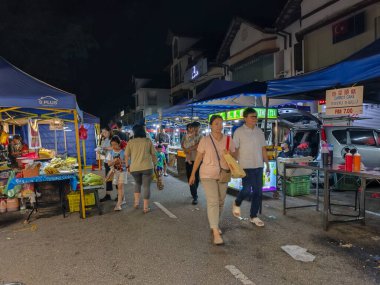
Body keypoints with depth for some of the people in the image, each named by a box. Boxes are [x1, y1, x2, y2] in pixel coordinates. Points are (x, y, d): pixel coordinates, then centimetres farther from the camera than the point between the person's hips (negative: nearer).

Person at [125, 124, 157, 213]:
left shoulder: (131, 142, 2)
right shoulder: (148, 141, 2)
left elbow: (126, 155, 3)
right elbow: (153, 154, 3)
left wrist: (127, 165, 17)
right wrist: (155, 163, 17)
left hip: (134, 168, 2)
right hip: (147, 167, -2)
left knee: (137, 183, 27)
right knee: (146, 186, 6)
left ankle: (136, 201, 20)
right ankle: (146, 207, 8)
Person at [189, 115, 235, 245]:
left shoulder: (228, 140, 1)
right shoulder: (205, 140, -7)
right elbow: (198, 158, -1)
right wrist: (193, 174, 2)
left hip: (223, 175, 4)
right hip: (208, 175, -4)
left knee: (220, 202, 14)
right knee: (213, 202, -14)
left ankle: (214, 225, 36)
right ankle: (216, 232, -12)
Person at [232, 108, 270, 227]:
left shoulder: (259, 131, 9)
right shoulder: (239, 132, -5)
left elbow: (263, 148, 13)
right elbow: (234, 150, -6)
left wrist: (267, 164, 12)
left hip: (258, 166, 5)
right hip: (246, 166, -5)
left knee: (258, 192, 7)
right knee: (247, 189, -10)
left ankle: (254, 216, 21)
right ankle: (237, 204, 22)